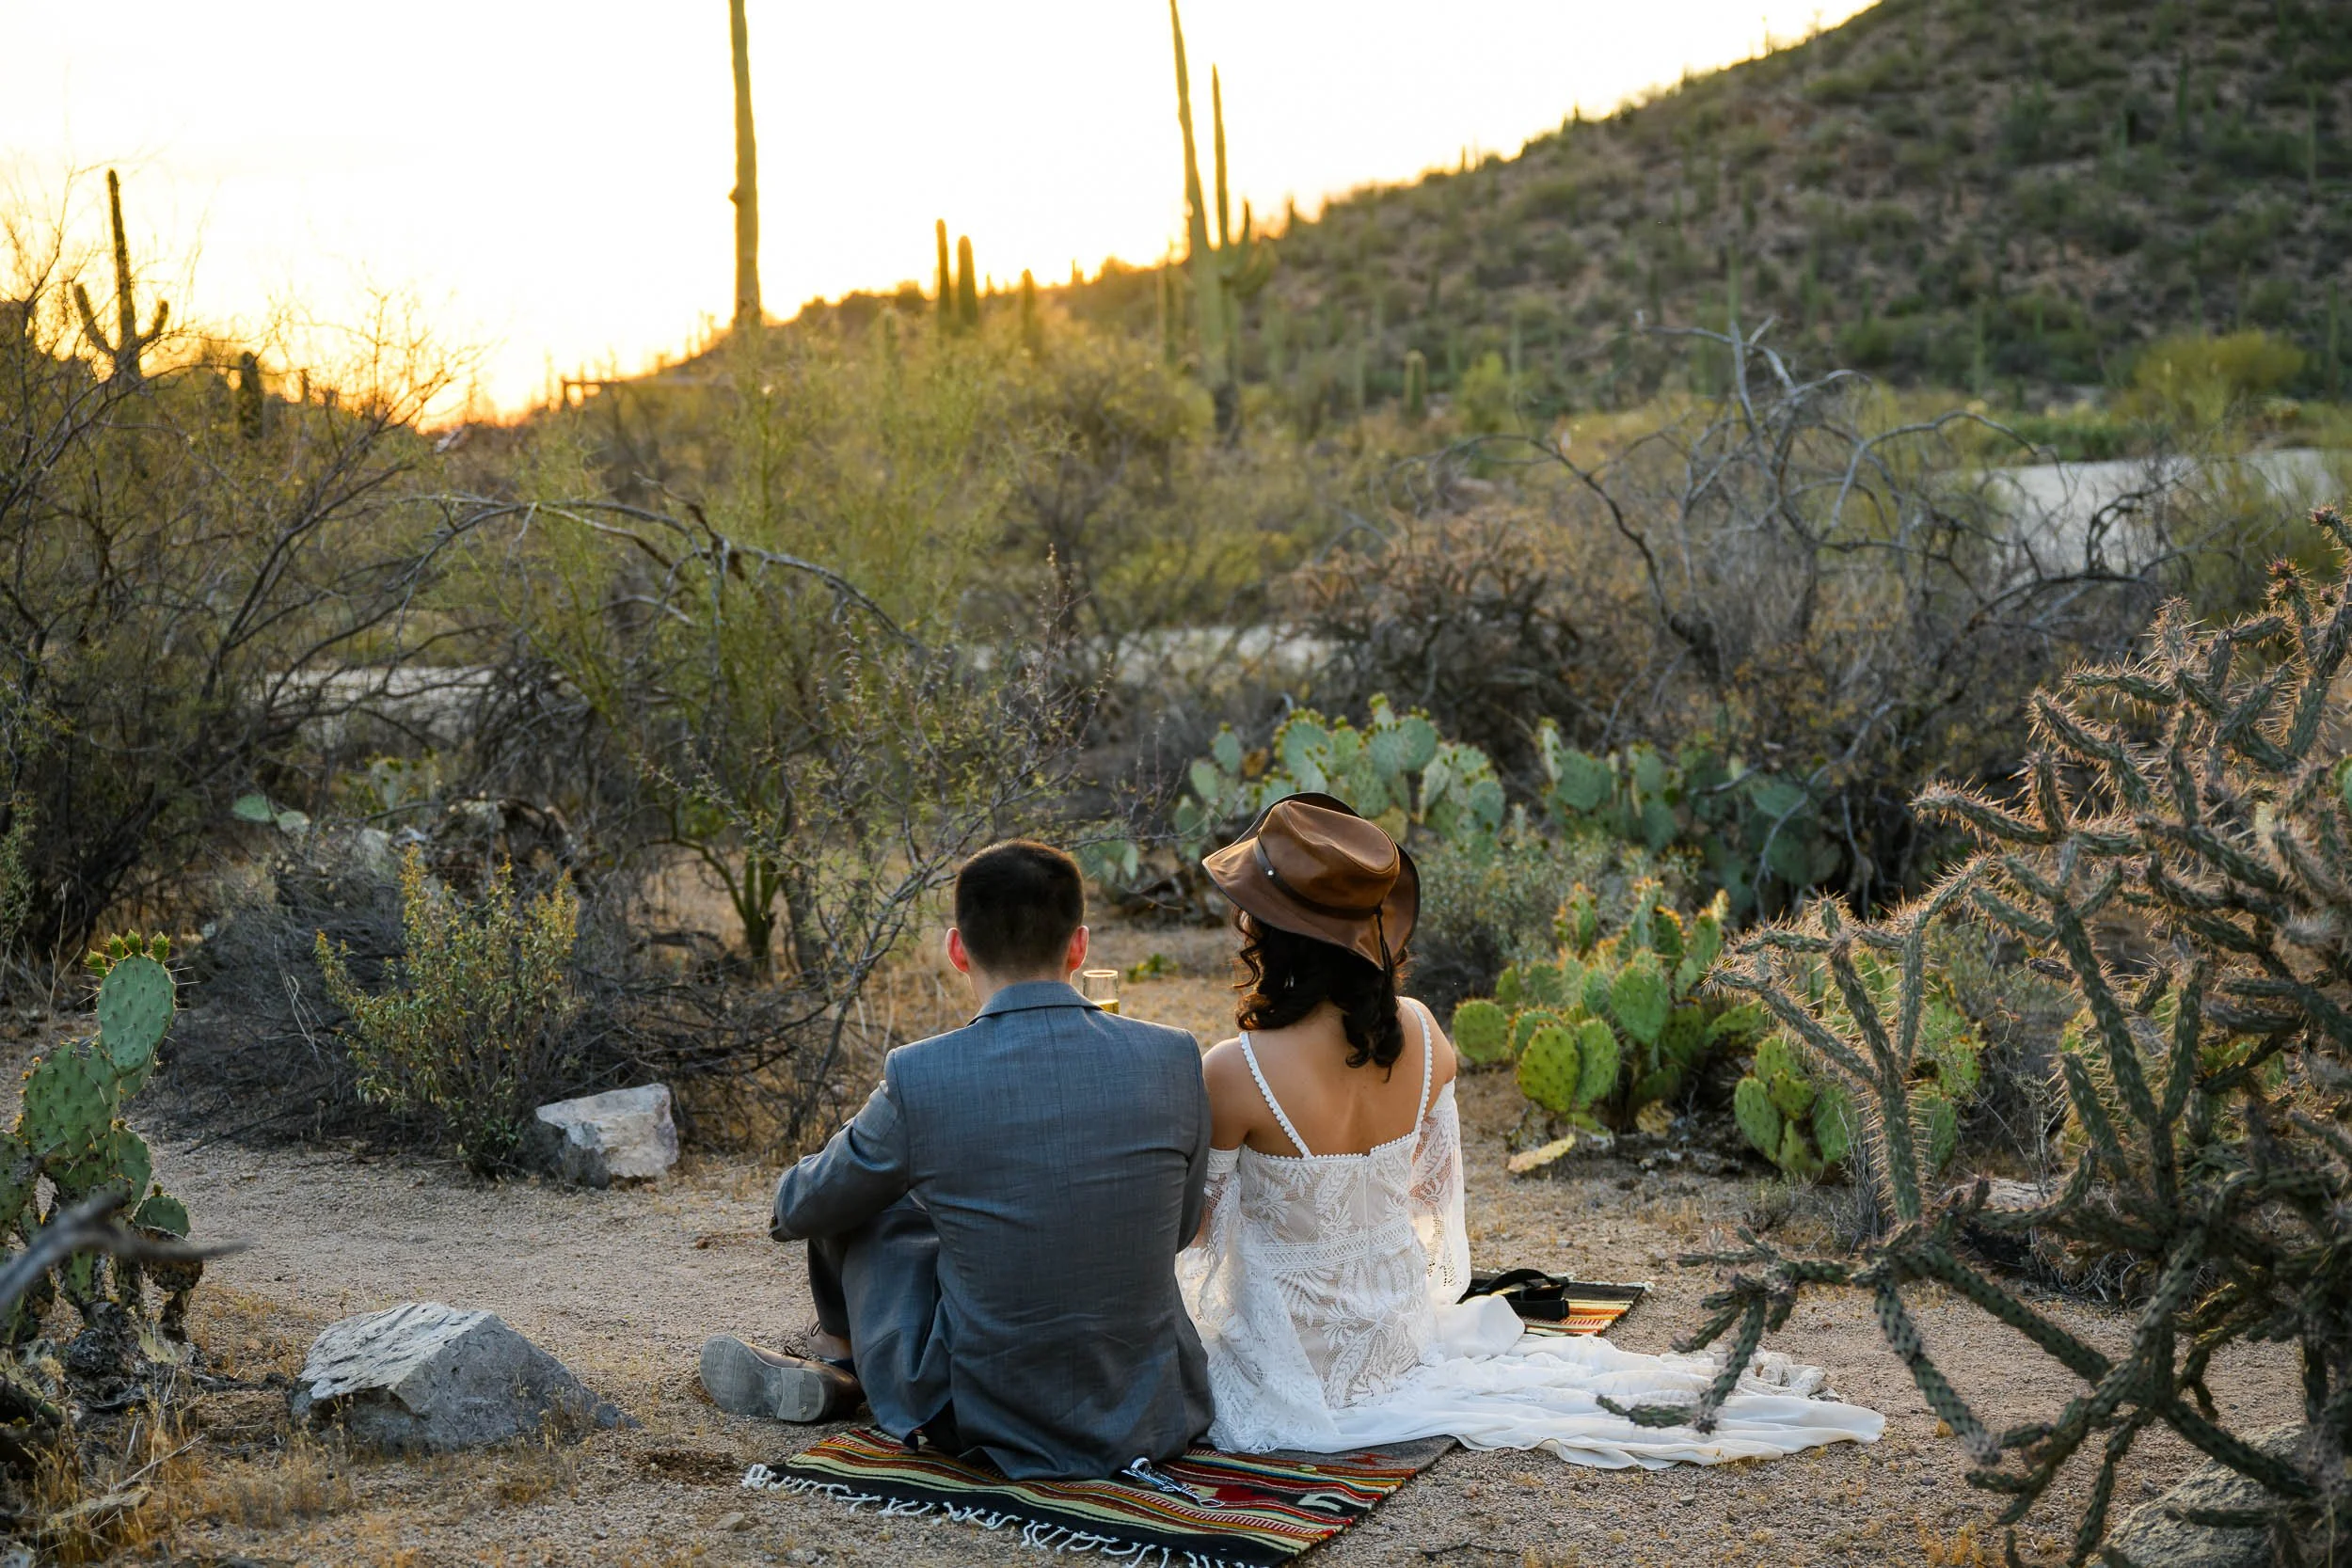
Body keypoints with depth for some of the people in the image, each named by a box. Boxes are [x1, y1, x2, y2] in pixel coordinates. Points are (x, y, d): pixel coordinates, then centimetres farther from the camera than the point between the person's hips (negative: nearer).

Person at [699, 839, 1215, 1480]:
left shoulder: (920, 1078, -16)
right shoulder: (1173, 1059, -9)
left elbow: (802, 1207, 3)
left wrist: (794, 1195, 28)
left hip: (981, 1420, -3)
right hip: (1153, 1420, 3)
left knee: (857, 1198, 22)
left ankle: (840, 1361, 50)